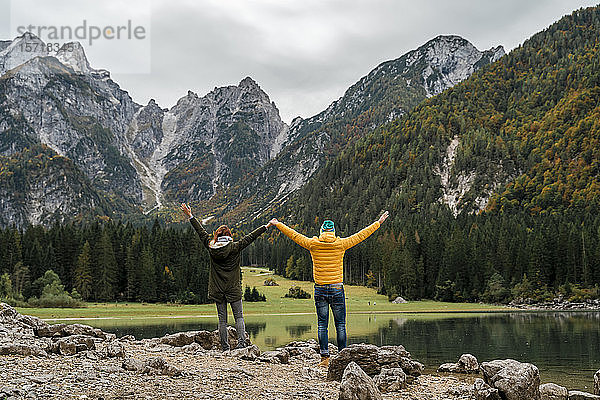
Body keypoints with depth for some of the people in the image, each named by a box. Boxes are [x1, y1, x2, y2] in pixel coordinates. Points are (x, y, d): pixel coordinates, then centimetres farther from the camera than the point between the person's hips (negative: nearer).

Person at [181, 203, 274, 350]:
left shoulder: (211, 247, 0)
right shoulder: (234, 247, -7)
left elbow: (201, 232, 8)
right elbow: (250, 237, -2)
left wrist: (190, 216, 18)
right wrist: (266, 226, 5)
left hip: (217, 290, 2)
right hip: (233, 289, -2)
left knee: (222, 319, 7)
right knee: (239, 316, 5)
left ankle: (225, 347, 8)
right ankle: (241, 342, -11)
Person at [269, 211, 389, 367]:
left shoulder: (313, 244, 0)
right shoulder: (341, 244, -2)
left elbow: (293, 235, 10)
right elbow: (361, 235, 6)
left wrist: (278, 224, 24)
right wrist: (379, 222, 16)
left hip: (320, 290, 1)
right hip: (337, 289, -1)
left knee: (322, 325, 4)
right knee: (340, 325, 5)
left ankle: (324, 358, 1)